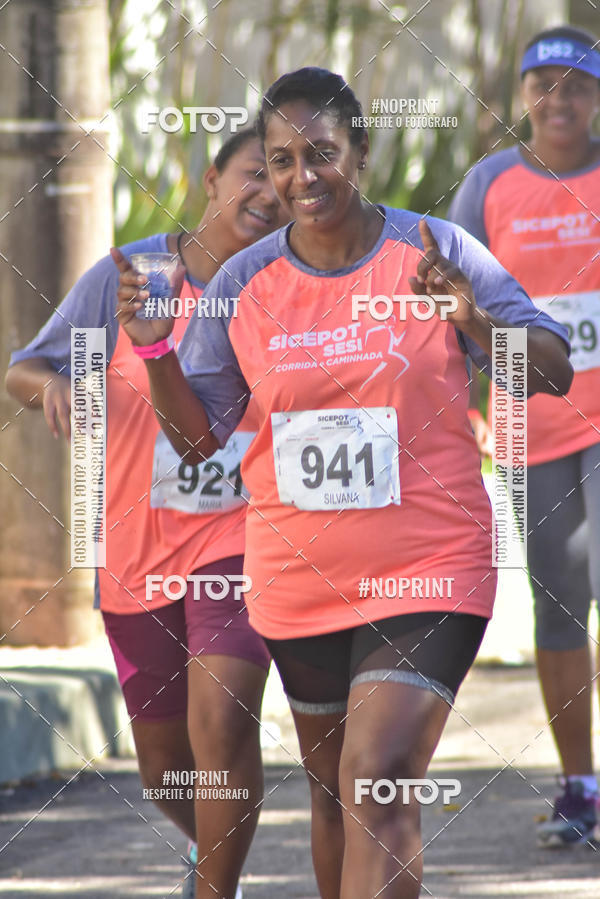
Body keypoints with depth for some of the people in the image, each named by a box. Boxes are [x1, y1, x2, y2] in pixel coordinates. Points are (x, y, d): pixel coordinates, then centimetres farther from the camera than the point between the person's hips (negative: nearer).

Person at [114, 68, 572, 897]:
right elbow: (197, 438, 5)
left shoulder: (436, 254, -7)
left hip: (427, 574, -4)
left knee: (377, 785, -18)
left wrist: (475, 321, -24)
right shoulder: (244, 284, 1)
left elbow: (557, 374, -5)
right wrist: (155, 351, -13)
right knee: (332, 792, 16)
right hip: (298, 577, 4)